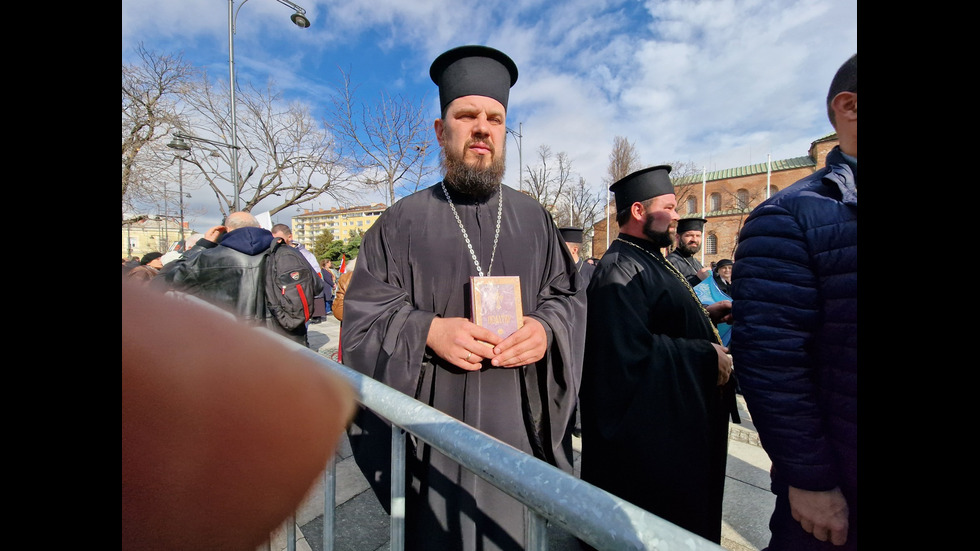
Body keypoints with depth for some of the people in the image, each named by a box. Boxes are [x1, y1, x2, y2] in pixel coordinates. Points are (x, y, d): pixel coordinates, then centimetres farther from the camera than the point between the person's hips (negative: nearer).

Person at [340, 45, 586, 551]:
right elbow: (362, 314, -3)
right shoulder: (403, 221, -2)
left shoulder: (534, 219, 5)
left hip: (522, 420, 3)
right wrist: (426, 330, -20)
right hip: (437, 424, -1)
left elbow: (570, 295, 6)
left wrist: (547, 328, -14)